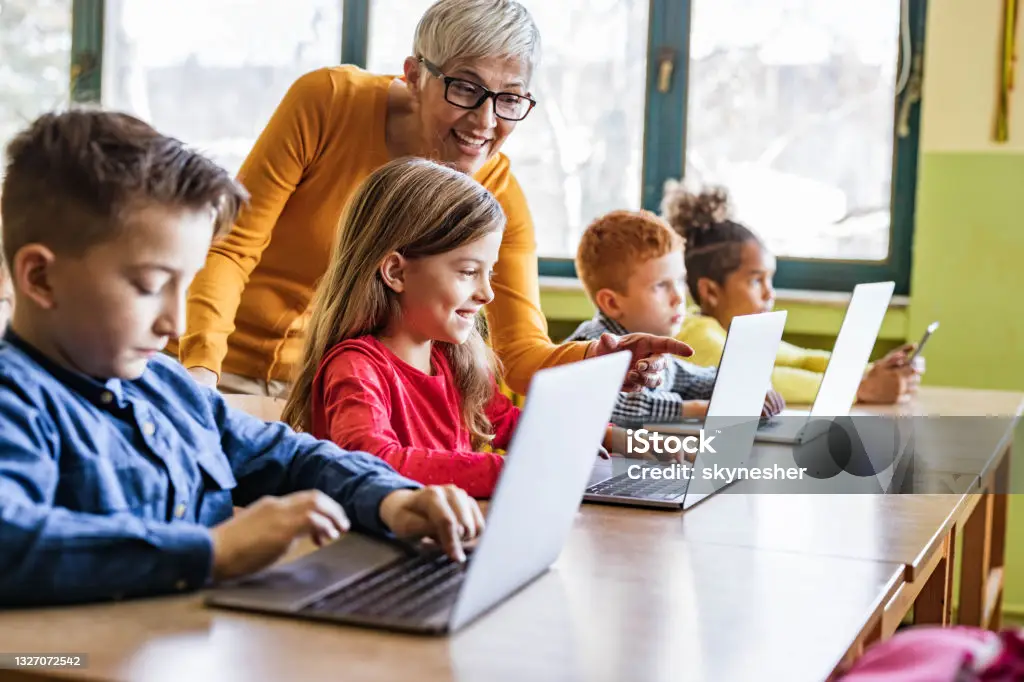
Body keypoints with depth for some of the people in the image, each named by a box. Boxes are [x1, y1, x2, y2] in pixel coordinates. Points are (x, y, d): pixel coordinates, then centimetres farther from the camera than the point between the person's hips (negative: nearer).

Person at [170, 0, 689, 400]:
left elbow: (521, 353, -15)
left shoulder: (499, 196, -11)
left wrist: (591, 360, -37)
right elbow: (231, 246, -16)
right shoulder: (329, 101, -18)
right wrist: (201, 364, -32)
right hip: (229, 369, -2)